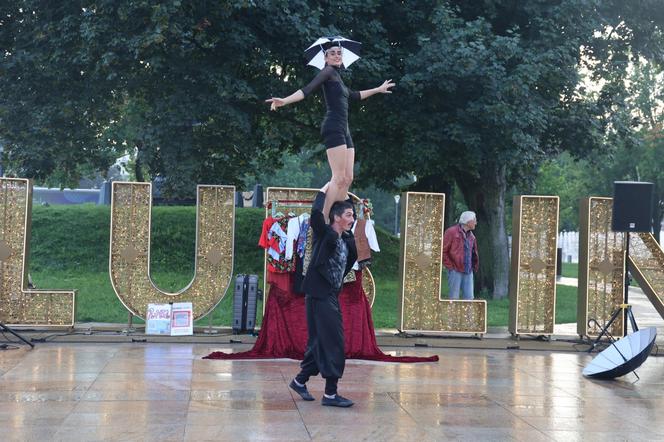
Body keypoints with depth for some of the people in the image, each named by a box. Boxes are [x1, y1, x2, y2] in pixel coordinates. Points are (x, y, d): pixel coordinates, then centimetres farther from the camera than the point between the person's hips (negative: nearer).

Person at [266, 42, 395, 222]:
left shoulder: (336, 76, 25)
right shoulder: (328, 72, 0)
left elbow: (355, 95, 41)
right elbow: (308, 89, -14)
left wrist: (378, 89, 54)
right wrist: (284, 101, -30)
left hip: (344, 130, 9)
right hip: (333, 128, -9)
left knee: (347, 179, 2)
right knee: (339, 178, -16)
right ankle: (323, 220, -19)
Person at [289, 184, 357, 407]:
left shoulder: (347, 240, 10)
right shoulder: (324, 234, -10)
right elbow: (316, 214, -26)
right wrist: (324, 191, -14)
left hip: (332, 297, 8)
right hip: (319, 296, -8)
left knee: (321, 342, 15)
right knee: (333, 343, -8)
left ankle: (300, 380, 30)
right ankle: (330, 393, -4)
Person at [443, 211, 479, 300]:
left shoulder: (471, 236, 13)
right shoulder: (452, 232, -8)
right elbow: (442, 251, -10)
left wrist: (474, 266, 12)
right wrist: (450, 266, -11)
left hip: (468, 272, 6)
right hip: (455, 271, -6)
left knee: (469, 297, 0)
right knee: (454, 298, -3)